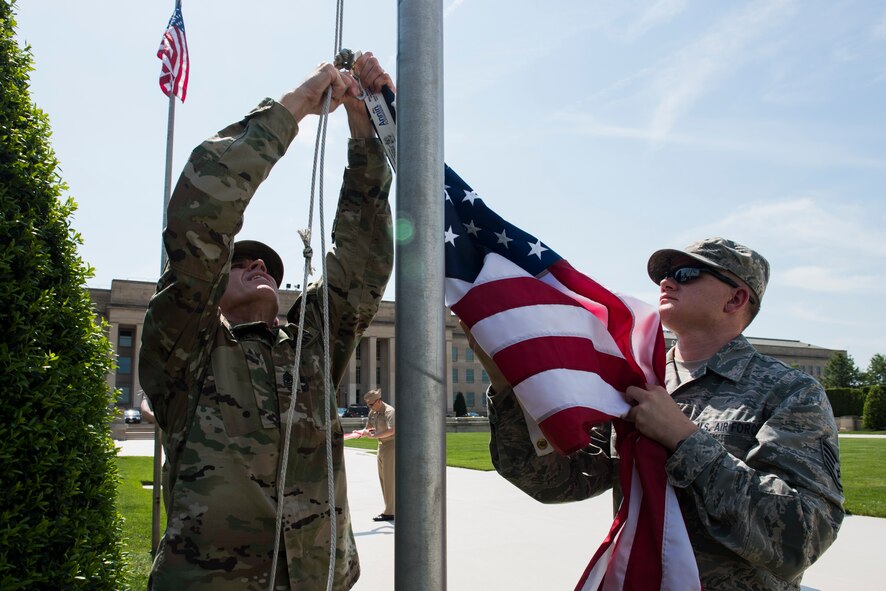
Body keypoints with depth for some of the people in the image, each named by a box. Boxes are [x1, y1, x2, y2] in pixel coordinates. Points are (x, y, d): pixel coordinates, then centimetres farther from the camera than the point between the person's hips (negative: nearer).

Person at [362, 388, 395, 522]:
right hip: (381, 446, 9)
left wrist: (374, 435, -30)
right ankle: (389, 509, 21)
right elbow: (368, 427, 18)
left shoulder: (389, 411, -17)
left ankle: (389, 512, -3)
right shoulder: (373, 412, 11)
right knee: (383, 479, 13)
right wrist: (364, 431, -4)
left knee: (389, 479, -7)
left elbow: (391, 430, -30)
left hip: (391, 445, -9)